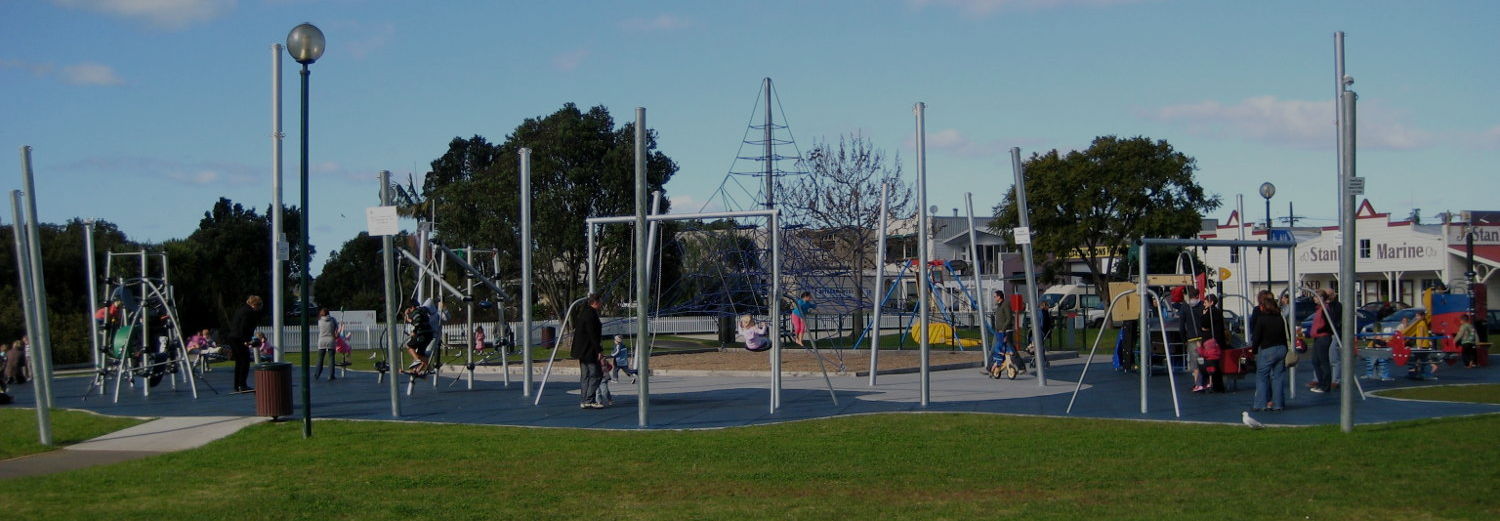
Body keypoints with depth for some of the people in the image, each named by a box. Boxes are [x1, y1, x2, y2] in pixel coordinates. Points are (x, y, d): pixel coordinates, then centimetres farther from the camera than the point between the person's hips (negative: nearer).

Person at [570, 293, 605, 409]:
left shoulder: (581, 312, 14)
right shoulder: (591, 313, -16)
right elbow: (592, 334, -20)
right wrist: (598, 350, -18)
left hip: (582, 350, 10)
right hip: (589, 350, -10)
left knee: (585, 376, 11)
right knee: (596, 374, -6)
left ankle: (583, 401, 11)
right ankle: (590, 400, -9)